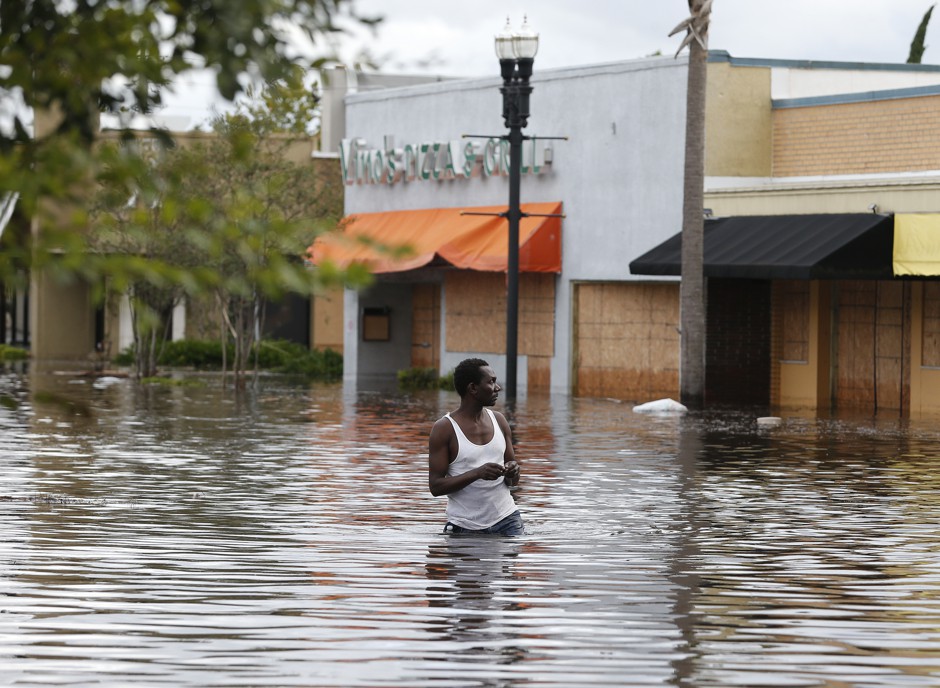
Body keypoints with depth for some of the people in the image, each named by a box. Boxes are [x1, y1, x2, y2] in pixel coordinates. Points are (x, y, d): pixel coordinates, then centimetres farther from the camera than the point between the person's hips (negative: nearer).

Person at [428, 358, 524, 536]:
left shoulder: (499, 420, 9)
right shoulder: (444, 428, -7)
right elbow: (435, 486, -11)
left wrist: (513, 473, -10)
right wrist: (478, 473, -24)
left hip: (506, 520, 3)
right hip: (466, 527, -3)